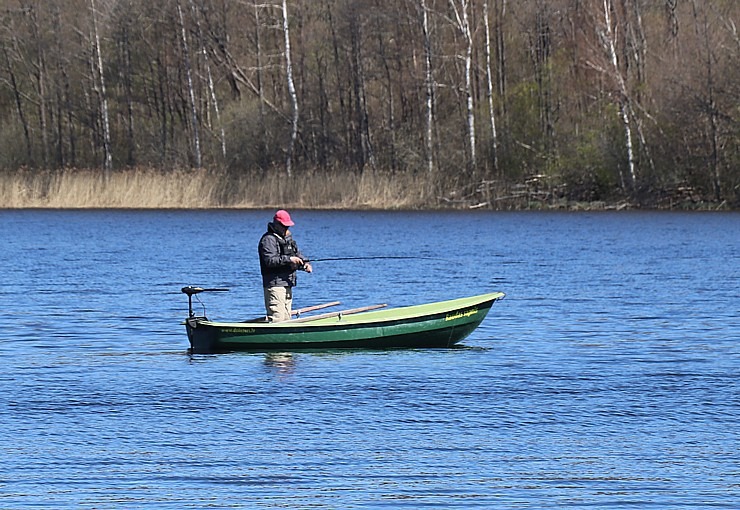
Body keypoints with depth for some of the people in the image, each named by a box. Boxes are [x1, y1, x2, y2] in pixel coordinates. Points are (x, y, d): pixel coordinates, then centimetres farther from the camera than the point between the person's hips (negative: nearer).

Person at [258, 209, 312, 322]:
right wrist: (288, 259, -28)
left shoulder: (287, 238, 19)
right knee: (277, 318, -17)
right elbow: (270, 260, -22)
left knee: (286, 318, 12)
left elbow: (297, 254, 23)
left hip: (287, 285, 10)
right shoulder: (268, 240, -10)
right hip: (275, 286, -10)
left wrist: (305, 264, 2)